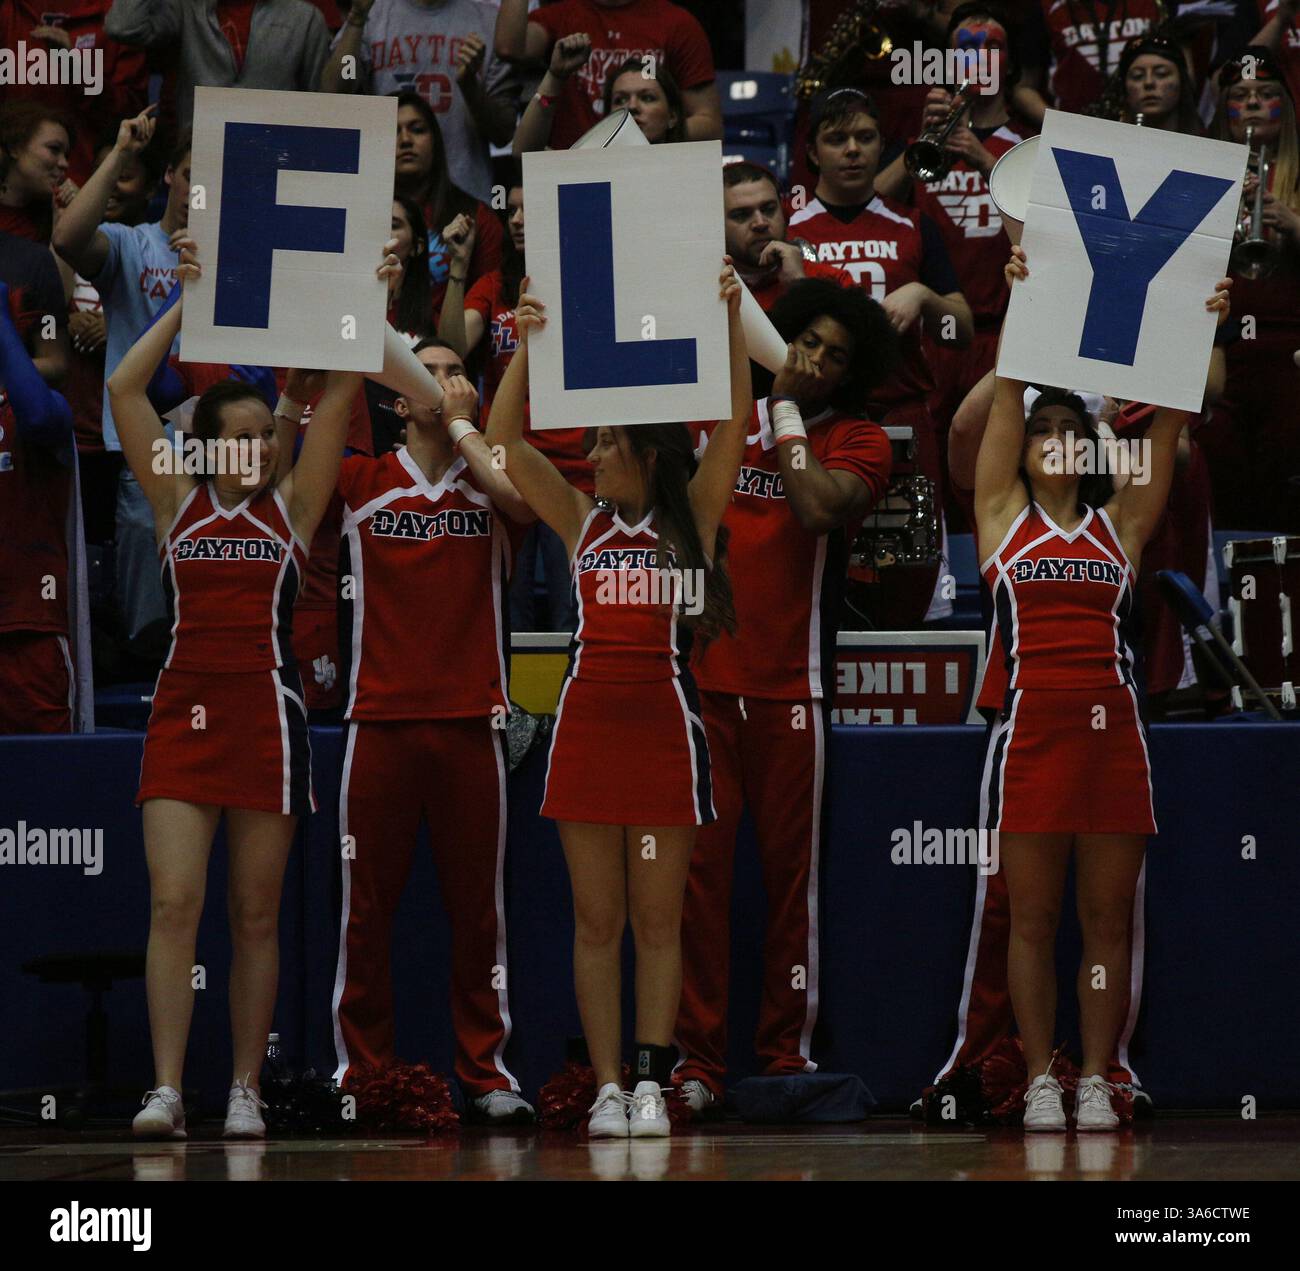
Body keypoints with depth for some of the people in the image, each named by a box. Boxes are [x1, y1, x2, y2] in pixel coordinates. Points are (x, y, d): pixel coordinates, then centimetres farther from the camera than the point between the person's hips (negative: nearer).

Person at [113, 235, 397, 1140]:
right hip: (184, 709, 0)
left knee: (256, 915, 4)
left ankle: (246, 1091, 10)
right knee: (174, 902, -10)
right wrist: (188, 302, 5)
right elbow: (125, 389, 4)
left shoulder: (292, 506, 8)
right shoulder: (180, 502, 9)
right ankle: (167, 1090, -12)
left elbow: (340, 395, 3)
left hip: (267, 714, 0)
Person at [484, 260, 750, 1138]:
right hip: (588, 719, 2)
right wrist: (528, 343, -4)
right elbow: (506, 440, 4)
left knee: (658, 920, 1)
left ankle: (652, 1086, 4)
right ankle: (607, 1089, 4)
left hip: (664, 722, -2)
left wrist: (729, 320, -11)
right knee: (597, 920, 2)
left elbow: (736, 423, -4)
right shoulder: (581, 518, 11)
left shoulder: (691, 517, 5)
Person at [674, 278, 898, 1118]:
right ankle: (697, 1059, -1)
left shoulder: (859, 443, 6)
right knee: (697, 868, -3)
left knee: (792, 871, -1)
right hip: (701, 677, 1)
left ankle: (789, 1050, 6)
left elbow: (818, 506, -13)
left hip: (790, 686, -1)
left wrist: (786, 409, -4)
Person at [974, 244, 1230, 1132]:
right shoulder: (1004, 515, 9)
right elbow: (1006, 401, 0)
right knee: (1034, 920, 1)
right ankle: (1041, 1083, 6)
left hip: (1114, 726, 2)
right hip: (1033, 725, -2)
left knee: (1109, 920, 3)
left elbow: (1169, 427, 6)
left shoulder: (1121, 523, 13)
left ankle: (1097, 1083, 7)